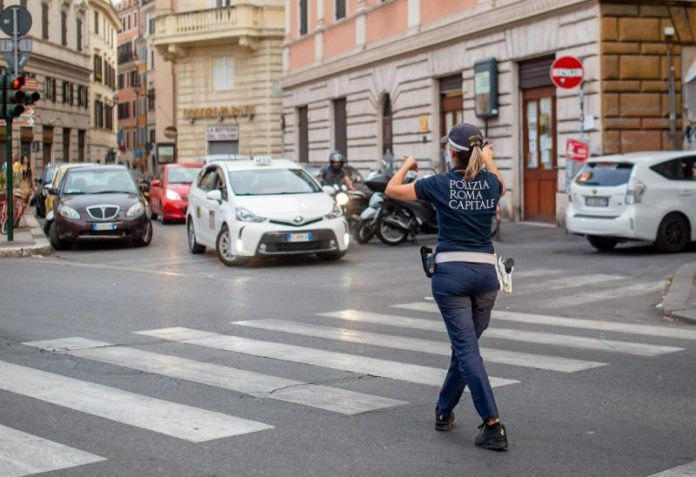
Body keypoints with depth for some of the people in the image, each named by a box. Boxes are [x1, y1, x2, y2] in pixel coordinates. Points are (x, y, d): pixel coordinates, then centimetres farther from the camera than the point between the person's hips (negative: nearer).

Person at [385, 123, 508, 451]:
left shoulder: (440, 184, -5)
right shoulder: (491, 182, 4)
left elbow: (392, 190, 8)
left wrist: (407, 165, 24)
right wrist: (489, 161, 44)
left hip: (451, 270, -4)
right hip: (485, 270, 4)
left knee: (466, 349, -6)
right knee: (465, 345, 18)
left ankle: (493, 426, -16)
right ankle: (444, 411, 32)